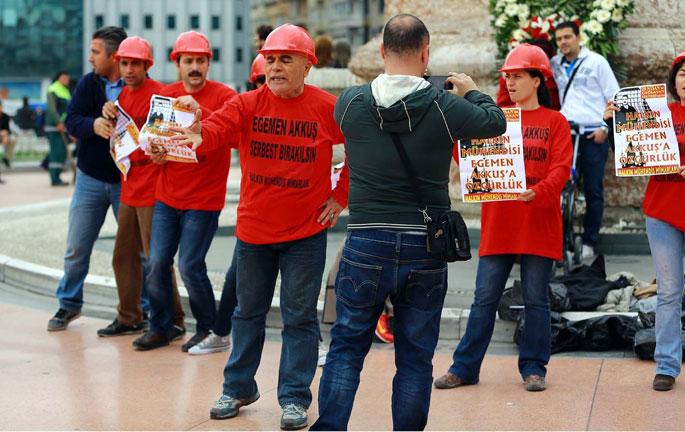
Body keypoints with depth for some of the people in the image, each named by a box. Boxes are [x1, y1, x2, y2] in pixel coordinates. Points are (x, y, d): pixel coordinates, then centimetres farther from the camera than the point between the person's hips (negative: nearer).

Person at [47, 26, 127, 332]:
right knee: (76, 247, 10)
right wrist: (93, 124, -29)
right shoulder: (87, 83, 2)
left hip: (127, 180, -3)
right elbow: (71, 120, -8)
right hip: (90, 178, 4)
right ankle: (69, 304, 26)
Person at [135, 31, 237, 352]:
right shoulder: (164, 95, 7)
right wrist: (155, 151, -6)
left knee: (190, 266, -5)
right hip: (167, 196, 5)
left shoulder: (223, 96, -9)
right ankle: (160, 327, 21)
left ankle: (209, 329, 14)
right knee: (158, 262, 5)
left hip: (203, 199, -5)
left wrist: (200, 111, -37)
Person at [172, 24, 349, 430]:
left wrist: (341, 196, 0)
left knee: (299, 316, 4)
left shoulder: (328, 108, -8)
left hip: (305, 232, -2)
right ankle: (238, 388, 31)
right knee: (249, 311, 16)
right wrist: (200, 133, -46)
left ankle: (295, 397, 16)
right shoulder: (248, 104, -5)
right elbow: (220, 125, -23)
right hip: (254, 228, 3)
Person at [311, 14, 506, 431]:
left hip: (366, 243, 1)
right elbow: (496, 121, 9)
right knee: (416, 356, 9)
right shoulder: (445, 106, -8)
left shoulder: (350, 101, -5)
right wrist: (470, 90, 28)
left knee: (347, 345, 11)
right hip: (426, 247, 0)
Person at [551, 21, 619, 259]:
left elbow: (613, 96, 1)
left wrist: (605, 126, -7)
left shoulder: (596, 62, 2)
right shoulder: (555, 64, 12)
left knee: (593, 190, 1)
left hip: (593, 134, -3)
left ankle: (589, 242, 7)